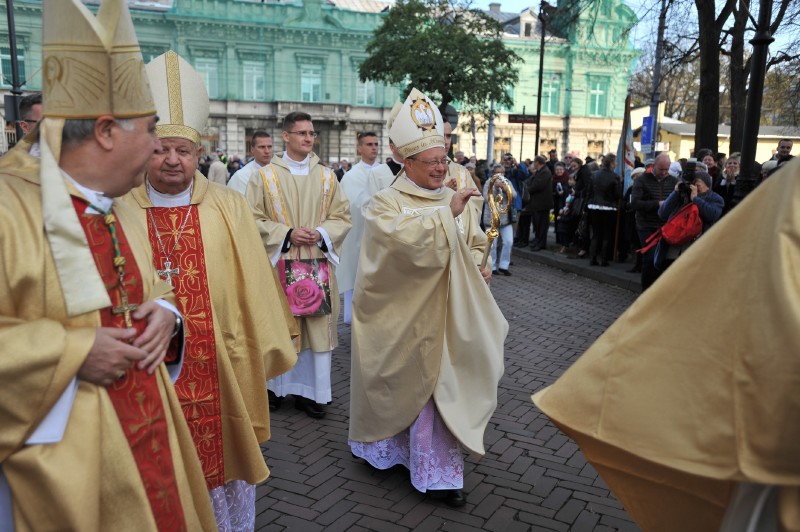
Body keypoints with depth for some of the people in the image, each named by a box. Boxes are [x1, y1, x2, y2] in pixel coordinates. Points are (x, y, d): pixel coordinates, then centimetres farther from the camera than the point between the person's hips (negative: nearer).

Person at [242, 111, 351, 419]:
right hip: (278, 265, -2)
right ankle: (275, 386, 21)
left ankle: (308, 391, 15)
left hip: (318, 265, 3)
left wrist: (320, 233, -10)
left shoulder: (326, 177, 8)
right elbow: (253, 220, -2)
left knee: (316, 325, 4)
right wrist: (287, 234, -14)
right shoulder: (264, 177, 1)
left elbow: (342, 217, 8)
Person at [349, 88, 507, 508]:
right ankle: (383, 444, 38)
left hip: (441, 316, 4)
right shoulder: (386, 204, -10)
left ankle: (437, 470, 17)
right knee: (399, 384, 13)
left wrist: (478, 268, -3)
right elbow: (402, 238, -31)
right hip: (400, 318, -4)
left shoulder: (454, 201, 7)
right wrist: (446, 213, -29)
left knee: (437, 384, 4)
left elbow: (475, 245, 17)